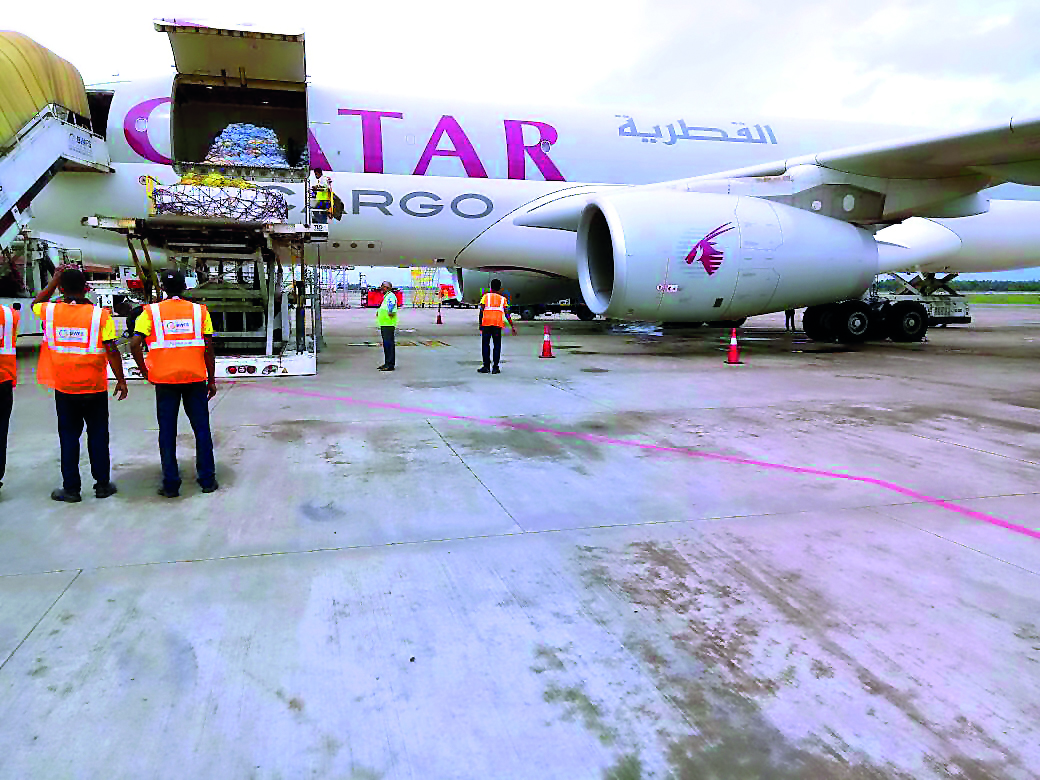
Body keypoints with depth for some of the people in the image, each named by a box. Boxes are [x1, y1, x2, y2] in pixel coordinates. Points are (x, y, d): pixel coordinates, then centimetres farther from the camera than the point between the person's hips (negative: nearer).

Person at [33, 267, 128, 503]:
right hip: (95, 387, -1)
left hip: (64, 388, 2)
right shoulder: (100, 314, -10)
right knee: (98, 435, 10)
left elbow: (35, 304, 23)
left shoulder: (50, 311, -3)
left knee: (68, 437, 9)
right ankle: (102, 484, 16)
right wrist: (121, 380, -3)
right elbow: (112, 351, -11)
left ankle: (71, 488, 14)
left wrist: (53, 280, 21)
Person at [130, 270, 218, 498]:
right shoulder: (199, 311, 2)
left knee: (167, 431, 7)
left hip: (165, 379, 0)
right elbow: (209, 349, 1)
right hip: (196, 378, 1)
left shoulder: (151, 312, 1)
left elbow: (135, 344, -9)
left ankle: (171, 484, 10)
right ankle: (207, 480, 13)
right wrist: (211, 380, 8)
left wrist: (145, 371, 4)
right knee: (201, 429, 9)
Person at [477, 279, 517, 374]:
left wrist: (480, 324, 9)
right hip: (498, 323, 1)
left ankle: (486, 366, 0)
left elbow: (481, 311, 4)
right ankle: (495, 367, 0)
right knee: (497, 345, 4)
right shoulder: (503, 299, 17)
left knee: (485, 344, 4)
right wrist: (512, 326, 11)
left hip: (486, 323, -1)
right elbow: (507, 314, 9)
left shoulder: (486, 296, 13)